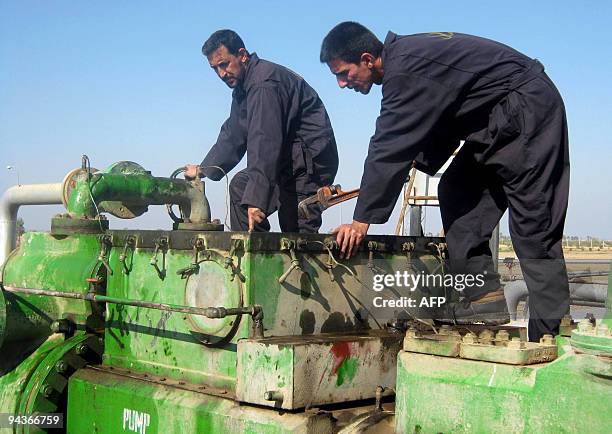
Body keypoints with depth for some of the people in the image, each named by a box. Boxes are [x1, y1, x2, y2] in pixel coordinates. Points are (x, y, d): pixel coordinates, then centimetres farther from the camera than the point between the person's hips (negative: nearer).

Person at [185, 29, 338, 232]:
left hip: (310, 157, -11)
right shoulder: (243, 86, 14)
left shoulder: (263, 84, -21)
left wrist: (257, 200, -35)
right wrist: (203, 169, 21)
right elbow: (232, 135, 23)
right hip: (289, 157, 11)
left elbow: (264, 142, -30)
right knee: (240, 186, 11)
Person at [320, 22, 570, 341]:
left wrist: (362, 219, -22)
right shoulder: (403, 55, 8)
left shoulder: (405, 69, -24)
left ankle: (548, 335, -10)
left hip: (527, 108, -10)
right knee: (456, 192, 7)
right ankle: (484, 297, 3)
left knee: (533, 222, -12)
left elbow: (390, 149, -25)